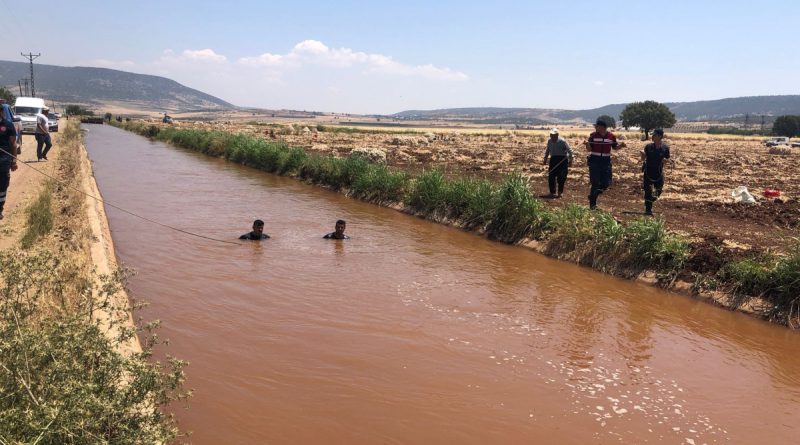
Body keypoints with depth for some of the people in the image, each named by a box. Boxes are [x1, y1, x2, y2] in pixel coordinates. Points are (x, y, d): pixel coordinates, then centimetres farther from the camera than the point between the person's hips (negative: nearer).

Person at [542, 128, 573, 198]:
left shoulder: (562, 141, -11)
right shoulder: (549, 141, 6)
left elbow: (569, 150, -8)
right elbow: (547, 151, 20)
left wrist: (570, 160, -12)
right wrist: (545, 159, 18)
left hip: (562, 159, -5)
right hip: (553, 159, 5)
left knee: (561, 177, -1)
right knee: (551, 176, 0)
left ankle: (559, 193, 11)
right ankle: (552, 192, 10)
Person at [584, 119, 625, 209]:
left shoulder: (611, 136, 1)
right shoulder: (593, 135, -3)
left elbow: (615, 147, 14)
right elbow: (589, 149, -4)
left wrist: (621, 145, -6)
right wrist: (587, 144, -25)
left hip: (606, 161, 3)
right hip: (594, 161, -3)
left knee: (606, 183, 2)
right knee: (595, 183, -5)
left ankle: (592, 196, 25)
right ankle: (592, 203, 5)